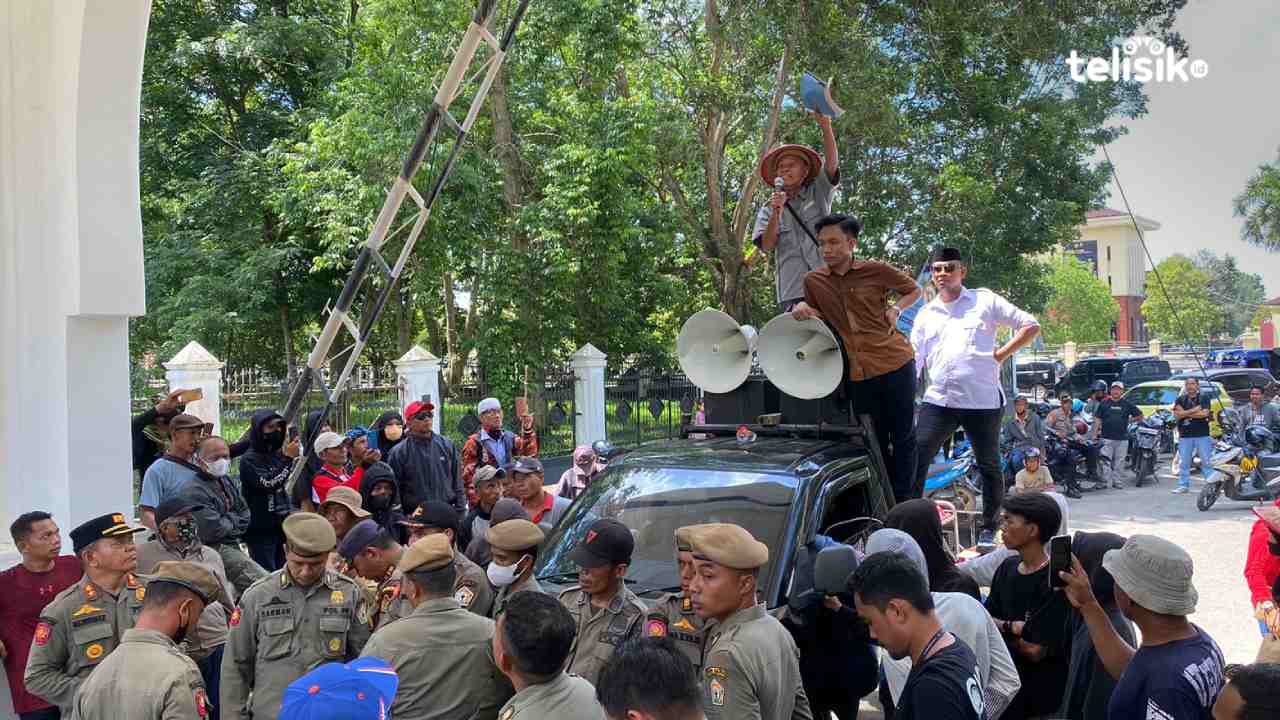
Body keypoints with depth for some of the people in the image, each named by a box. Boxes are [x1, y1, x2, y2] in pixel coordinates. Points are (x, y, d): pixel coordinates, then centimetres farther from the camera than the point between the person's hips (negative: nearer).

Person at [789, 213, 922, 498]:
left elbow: (914, 290, 12)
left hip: (896, 365, -2)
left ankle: (901, 503, 12)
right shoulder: (813, 281, 3)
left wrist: (896, 309, -5)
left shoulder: (876, 271, -3)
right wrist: (801, 308, -4)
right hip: (857, 374, 2)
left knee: (903, 438, 3)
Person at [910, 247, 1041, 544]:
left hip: (982, 400, -3)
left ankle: (989, 529, 21)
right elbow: (913, 361, 12)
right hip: (938, 399, 3)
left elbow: (1031, 325, 3)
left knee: (989, 465, 7)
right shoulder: (925, 314, 15)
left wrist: (1000, 354, -5)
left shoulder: (984, 301, 5)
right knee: (916, 459, -9)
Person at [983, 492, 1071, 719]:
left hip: (1038, 690, -6)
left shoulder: (1053, 581, -19)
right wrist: (1011, 628, -14)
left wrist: (1001, 629, -3)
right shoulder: (1008, 567, 3)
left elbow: (1035, 651, -18)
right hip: (1006, 676, 6)